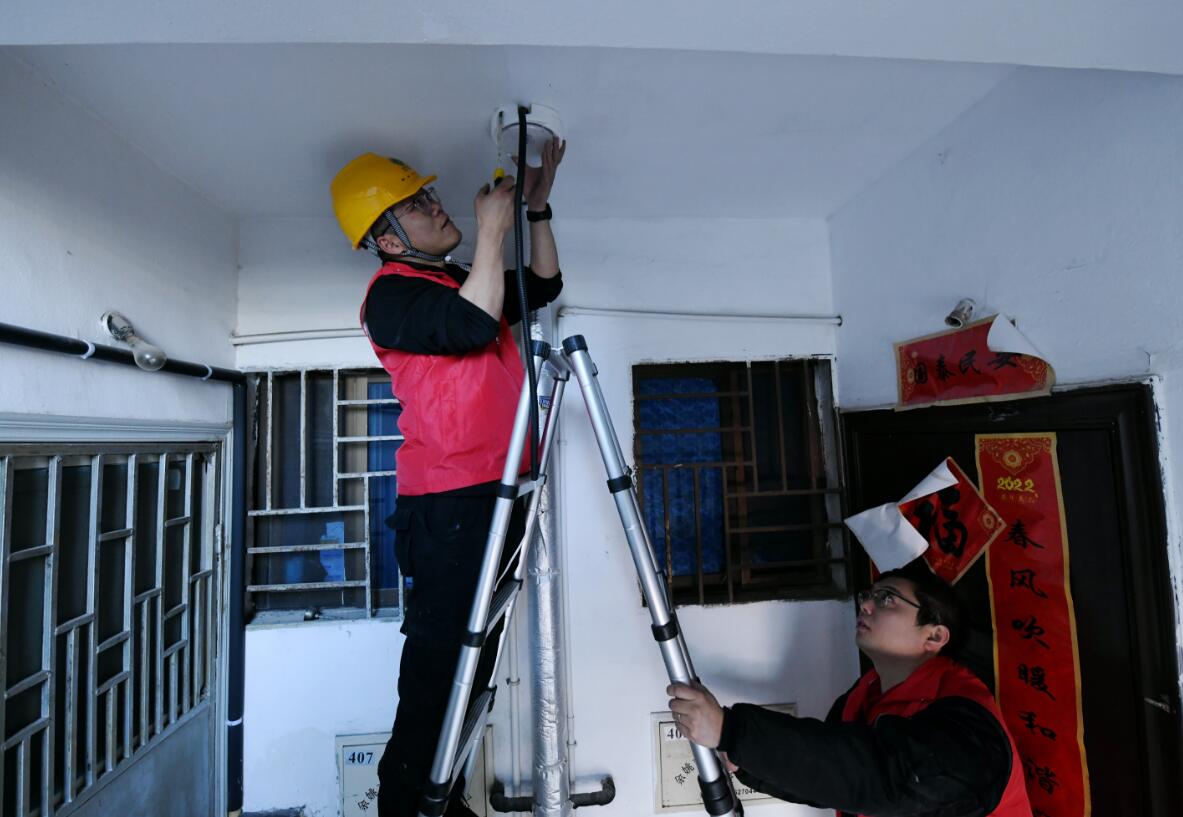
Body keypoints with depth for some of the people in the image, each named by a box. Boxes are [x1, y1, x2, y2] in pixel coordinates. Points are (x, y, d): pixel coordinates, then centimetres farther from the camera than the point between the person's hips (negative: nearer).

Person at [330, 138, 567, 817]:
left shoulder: (465, 280, 20)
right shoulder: (392, 294, -6)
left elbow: (545, 286, 26)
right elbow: (473, 326, -23)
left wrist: (538, 207, 18)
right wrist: (492, 231, -12)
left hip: (497, 493, 9)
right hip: (449, 503, -8)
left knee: (476, 658, 15)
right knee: (439, 662, -4)